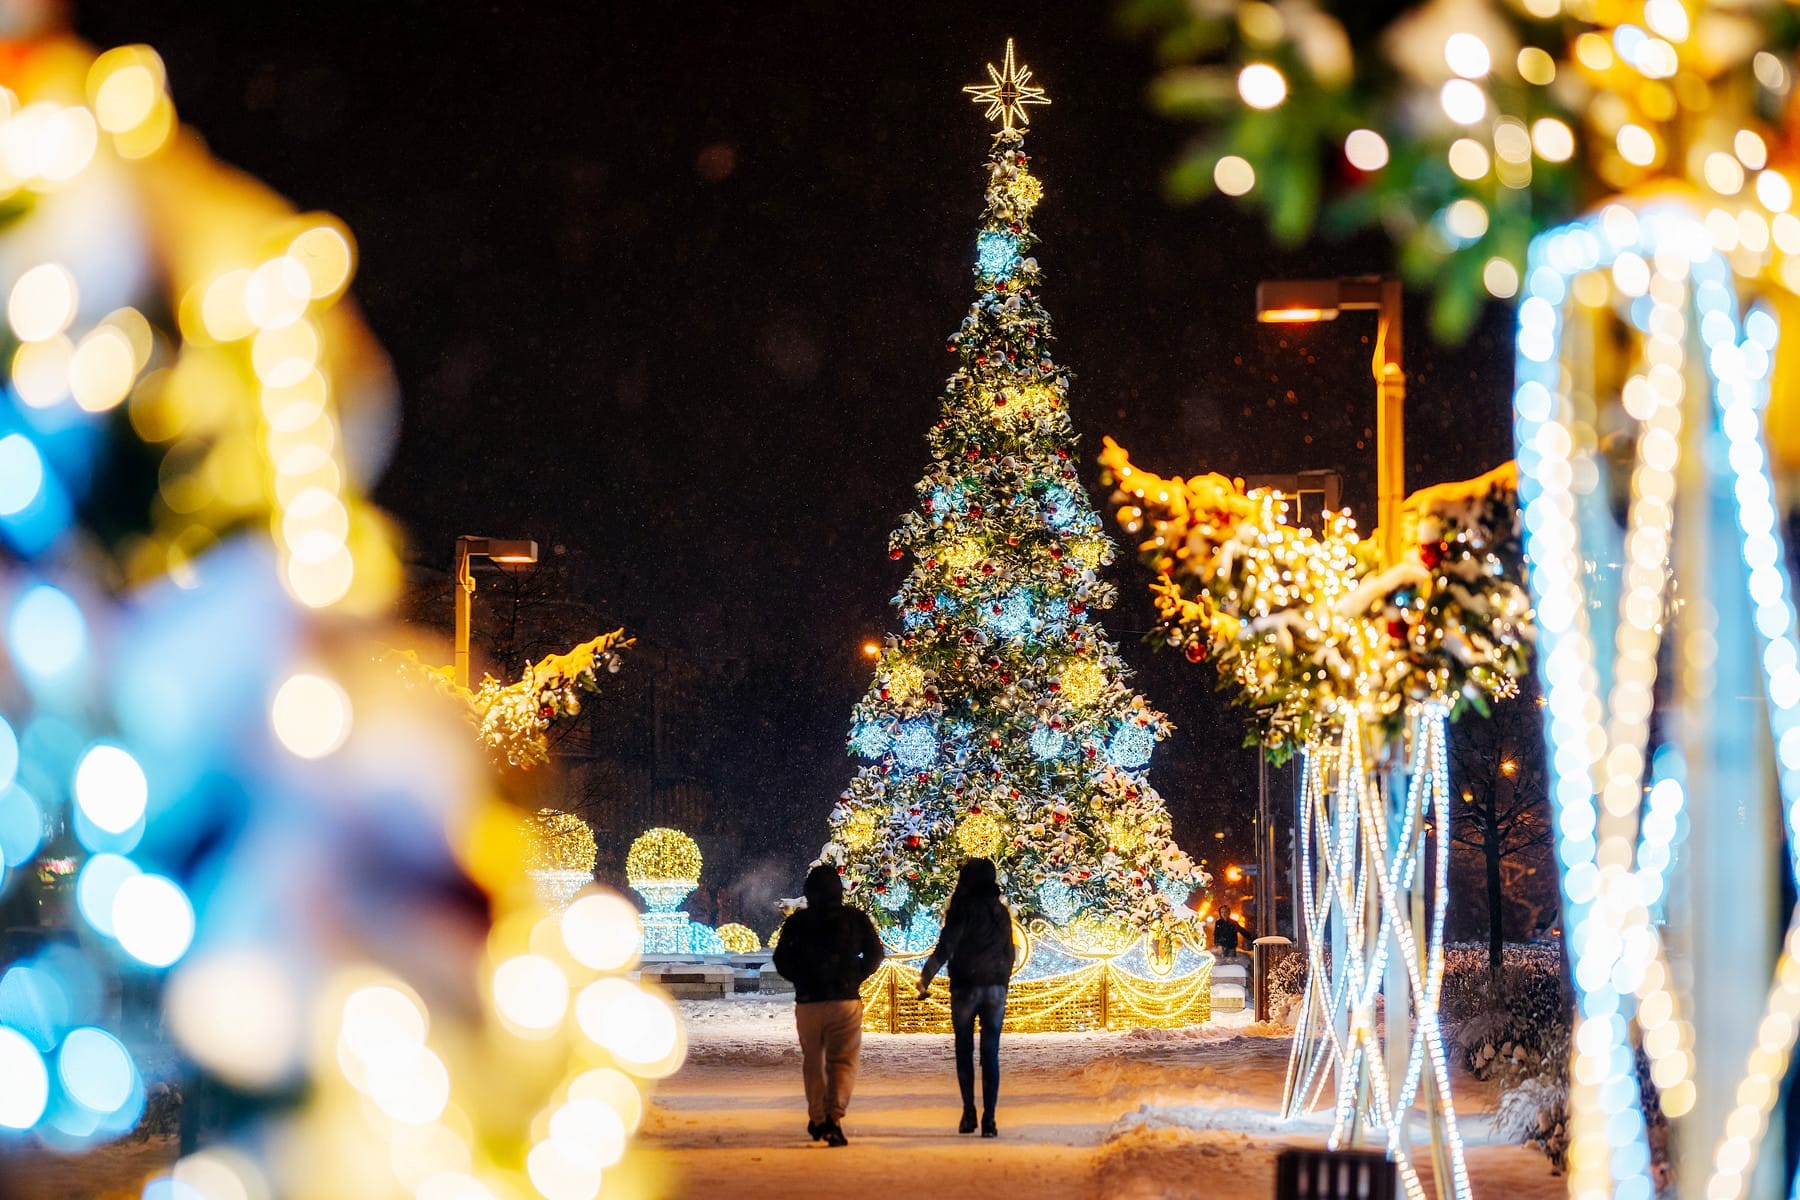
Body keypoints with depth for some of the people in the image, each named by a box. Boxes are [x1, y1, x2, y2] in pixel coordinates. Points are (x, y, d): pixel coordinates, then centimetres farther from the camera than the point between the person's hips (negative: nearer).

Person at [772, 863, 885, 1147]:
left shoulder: (796, 922, 2)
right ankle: (833, 1116, -20)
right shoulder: (856, 919, 1)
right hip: (846, 999, -1)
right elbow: (874, 954, 2)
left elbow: (782, 961, 2)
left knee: (813, 1061, 15)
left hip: (808, 1002, 1)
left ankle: (817, 1120, 19)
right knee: (843, 1060, 0)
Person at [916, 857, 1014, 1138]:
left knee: (964, 1051, 10)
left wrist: (925, 977, -8)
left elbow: (945, 948, -14)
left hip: (965, 987, -3)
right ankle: (989, 1119, -5)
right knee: (990, 1054, 2)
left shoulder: (963, 909, -8)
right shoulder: (1001, 911, 9)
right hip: (995, 988, 3)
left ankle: (969, 1113, 5)